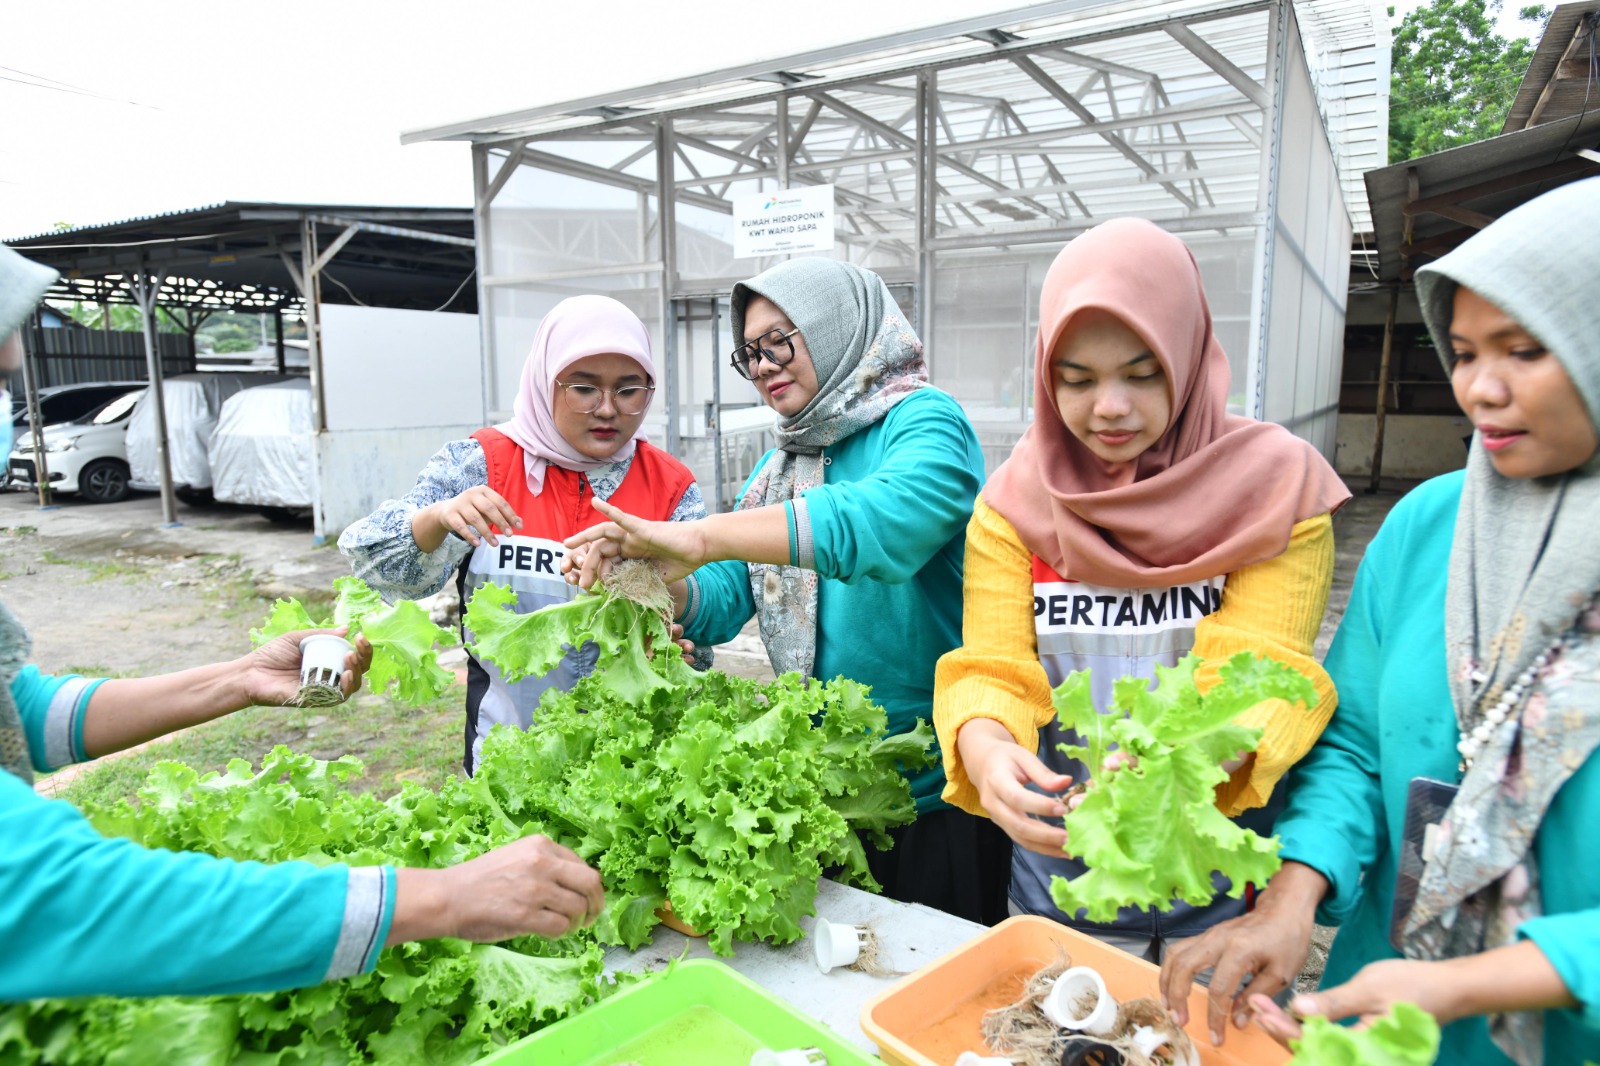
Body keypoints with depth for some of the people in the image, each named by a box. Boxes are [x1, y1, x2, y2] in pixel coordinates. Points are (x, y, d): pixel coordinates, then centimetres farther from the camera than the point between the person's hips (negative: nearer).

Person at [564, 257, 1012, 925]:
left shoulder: (925, 422, -13)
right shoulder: (780, 465, 11)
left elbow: (888, 517, -36)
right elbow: (721, 601, 3)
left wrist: (703, 537, -40)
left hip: (936, 795, -6)